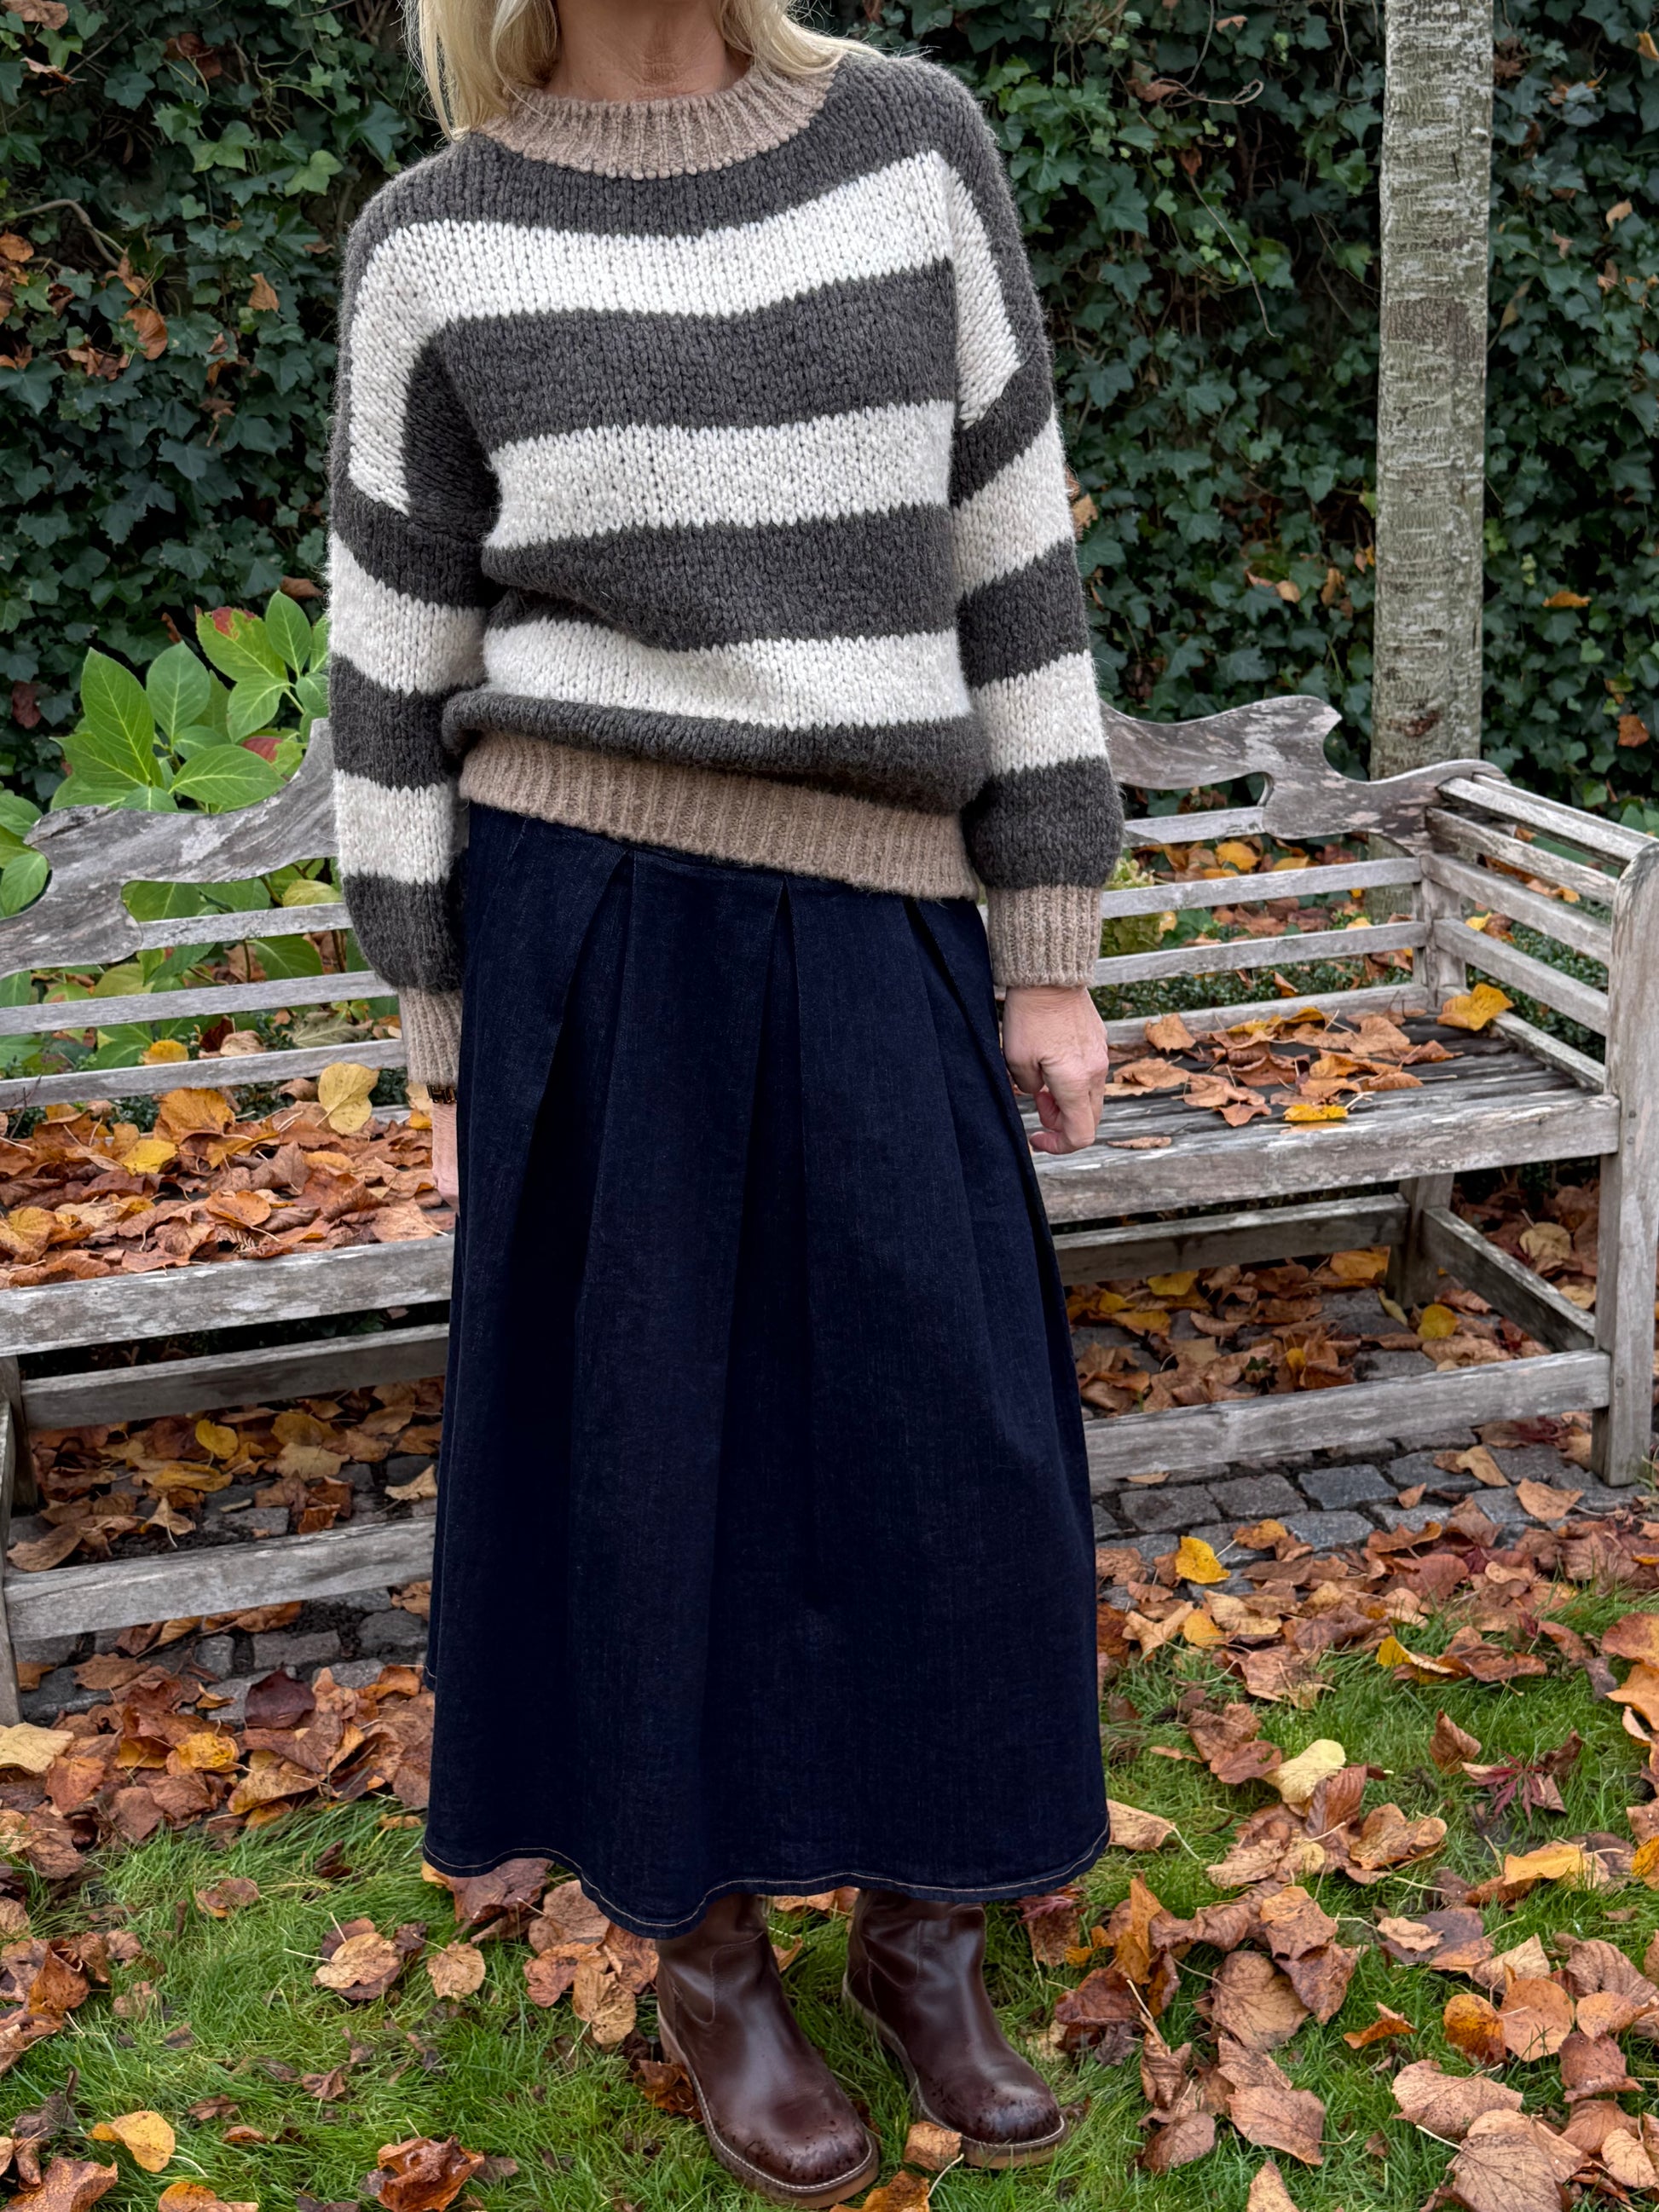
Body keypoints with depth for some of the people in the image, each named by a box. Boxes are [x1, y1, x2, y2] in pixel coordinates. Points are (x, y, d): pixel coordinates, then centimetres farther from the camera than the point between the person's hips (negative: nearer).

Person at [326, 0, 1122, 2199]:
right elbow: (404, 669, 3)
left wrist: (1054, 953, 2)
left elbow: (1011, 565, 3)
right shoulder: (437, 247, -1)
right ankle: (711, 1959, 29)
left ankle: (920, 1941, 31)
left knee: (941, 1456, 7)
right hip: (590, 935, -2)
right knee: (656, 1459, 7)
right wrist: (450, 1050, 3)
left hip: (869, 944, 2)